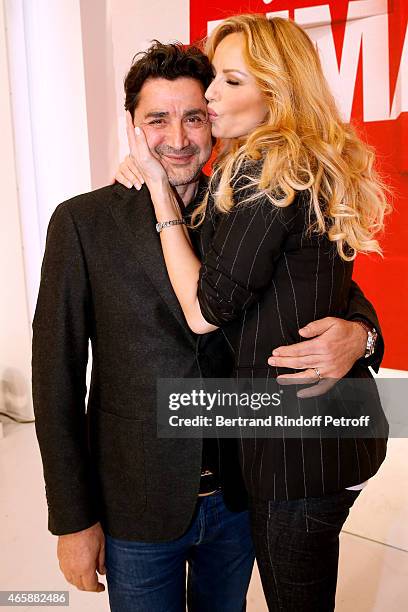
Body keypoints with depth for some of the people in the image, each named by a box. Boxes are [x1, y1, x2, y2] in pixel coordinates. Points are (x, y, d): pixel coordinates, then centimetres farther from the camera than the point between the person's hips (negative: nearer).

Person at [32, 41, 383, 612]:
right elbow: (57, 375, -10)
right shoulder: (83, 222, -10)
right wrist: (73, 519, -8)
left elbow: (338, 291, 2)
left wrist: (357, 332, -23)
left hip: (238, 496, 3)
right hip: (136, 507, -2)